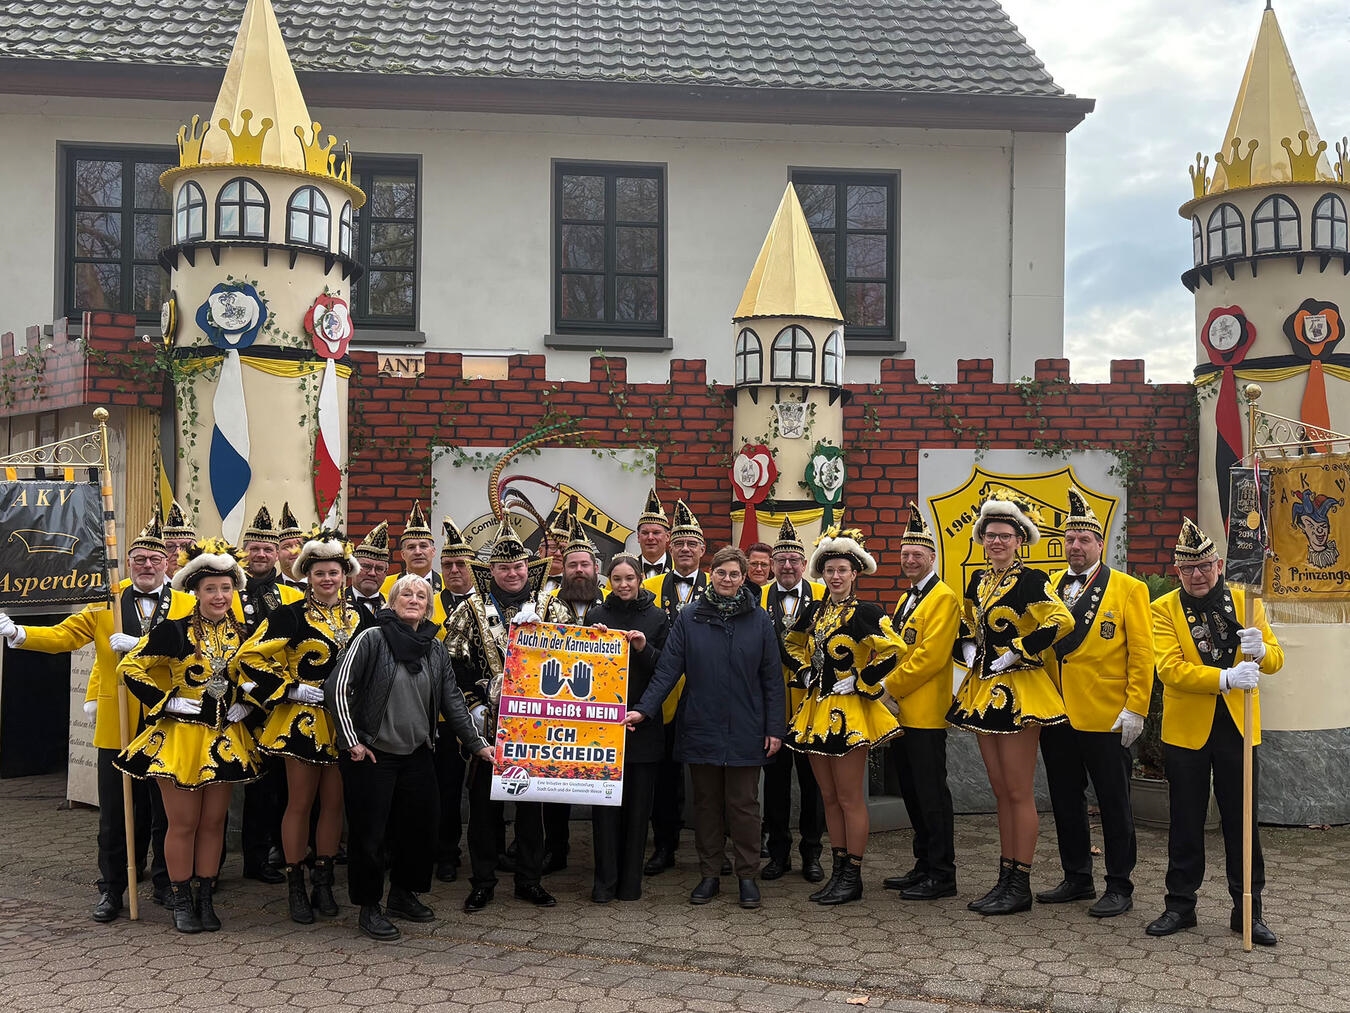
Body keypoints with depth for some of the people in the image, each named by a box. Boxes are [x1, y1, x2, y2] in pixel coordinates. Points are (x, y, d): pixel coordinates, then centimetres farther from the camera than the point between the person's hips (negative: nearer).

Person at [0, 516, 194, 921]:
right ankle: (111, 890, 17)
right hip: (116, 726, 1)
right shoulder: (106, 604, 7)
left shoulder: (187, 606, 2)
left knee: (166, 811, 10)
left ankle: (166, 884, 23)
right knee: (115, 814, 7)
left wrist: (138, 644, -22)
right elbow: (64, 635, 0)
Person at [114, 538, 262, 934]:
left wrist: (246, 704, 3)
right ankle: (181, 902, 16)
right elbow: (131, 667, -9)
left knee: (213, 822, 10)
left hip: (225, 740, 4)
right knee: (183, 824, 3)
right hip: (180, 737, -4)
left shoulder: (243, 635, 4)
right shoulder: (174, 631, -9)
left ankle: (205, 898, 21)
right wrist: (166, 702, -12)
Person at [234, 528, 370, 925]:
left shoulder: (360, 617, 6)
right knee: (300, 803, 4)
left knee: (334, 803, 8)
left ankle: (324, 883, 19)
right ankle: (295, 887, 14)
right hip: (302, 719, -3)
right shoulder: (291, 616, -6)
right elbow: (251, 657, -9)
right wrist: (291, 688, -11)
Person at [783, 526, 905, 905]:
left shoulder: (865, 612, -9)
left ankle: (853, 877, 7)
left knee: (850, 798, -1)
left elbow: (892, 651, -20)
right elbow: (795, 646, 27)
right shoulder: (816, 613, 11)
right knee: (829, 798, 11)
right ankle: (838, 872, 19)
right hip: (816, 712, 7)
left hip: (849, 714, -7)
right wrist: (804, 674, 11)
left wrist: (859, 682, -15)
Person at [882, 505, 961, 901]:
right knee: (912, 793, 13)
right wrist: (888, 690, 7)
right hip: (900, 712, 9)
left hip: (925, 714, -9)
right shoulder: (906, 599, 19)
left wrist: (890, 686, -14)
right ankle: (924, 866, 22)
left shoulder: (944, 598, -10)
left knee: (931, 794, -4)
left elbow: (930, 656, -18)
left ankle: (942, 875, 4)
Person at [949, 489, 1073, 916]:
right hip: (984, 690, 8)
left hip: (1018, 692, -8)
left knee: (1018, 791, -2)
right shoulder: (977, 580, 11)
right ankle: (1005, 878, 20)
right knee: (1000, 790, 12)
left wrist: (1015, 653, -18)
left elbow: (1061, 622, -24)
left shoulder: (1030, 581, -11)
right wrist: (968, 650, 7)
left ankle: (1020, 885, 6)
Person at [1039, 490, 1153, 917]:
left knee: (1113, 802, 3)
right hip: (1055, 714, 5)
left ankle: (1119, 887, 13)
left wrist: (1135, 710, -12)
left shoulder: (1128, 589, -2)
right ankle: (1076, 879, 24)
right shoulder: (1049, 587, 10)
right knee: (1065, 801, 12)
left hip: (1105, 717, -5)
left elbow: (1142, 653, -5)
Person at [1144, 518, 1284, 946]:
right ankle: (1180, 905, 20)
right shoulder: (1164, 610, -3)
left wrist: (1260, 649, -24)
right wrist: (1225, 678, -28)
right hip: (1186, 730, -1)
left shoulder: (1245, 602, 3)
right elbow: (1170, 668, -15)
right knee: (1185, 822, 9)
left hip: (1238, 729, 1)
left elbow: (1275, 660, 0)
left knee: (1242, 822, 7)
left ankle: (1248, 910, 18)